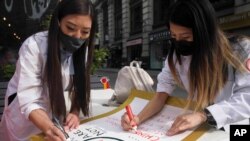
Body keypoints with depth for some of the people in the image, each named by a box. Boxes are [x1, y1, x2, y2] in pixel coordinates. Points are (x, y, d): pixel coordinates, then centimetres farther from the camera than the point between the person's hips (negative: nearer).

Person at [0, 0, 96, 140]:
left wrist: (75, 112, -26)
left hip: (55, 112, 4)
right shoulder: (33, 46, -28)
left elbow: (79, 88, -9)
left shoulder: (82, 50, -12)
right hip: (25, 116, -4)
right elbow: (29, 100, -32)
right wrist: (48, 128, -47)